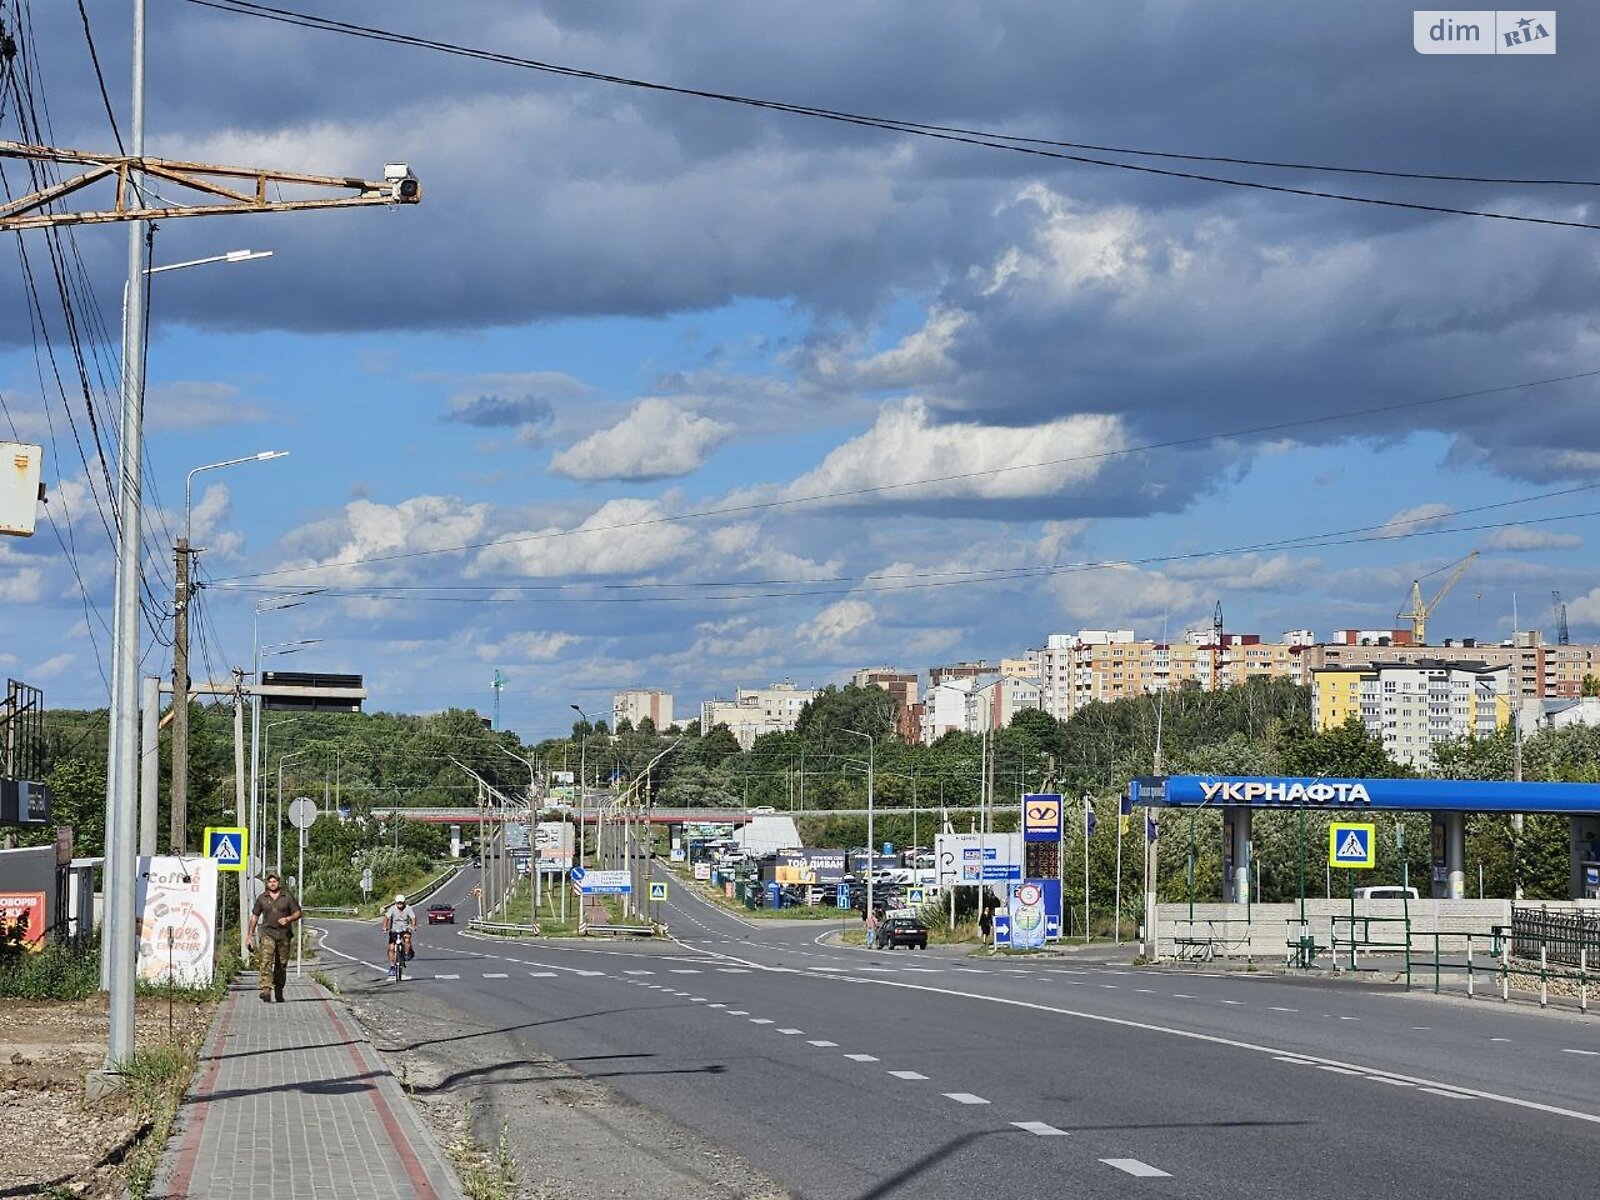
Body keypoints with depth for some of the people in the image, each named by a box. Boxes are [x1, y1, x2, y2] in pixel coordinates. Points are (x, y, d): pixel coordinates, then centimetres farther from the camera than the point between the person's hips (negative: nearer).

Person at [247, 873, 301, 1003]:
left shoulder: (288, 897, 4)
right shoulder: (262, 898, 7)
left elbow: (297, 913, 6)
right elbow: (254, 916, 14)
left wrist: (288, 919, -15)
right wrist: (249, 934, 11)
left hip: (284, 934, 1)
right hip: (267, 933, -1)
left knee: (282, 965, 8)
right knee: (265, 962, -18)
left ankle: (279, 992, 23)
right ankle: (266, 991, -29)